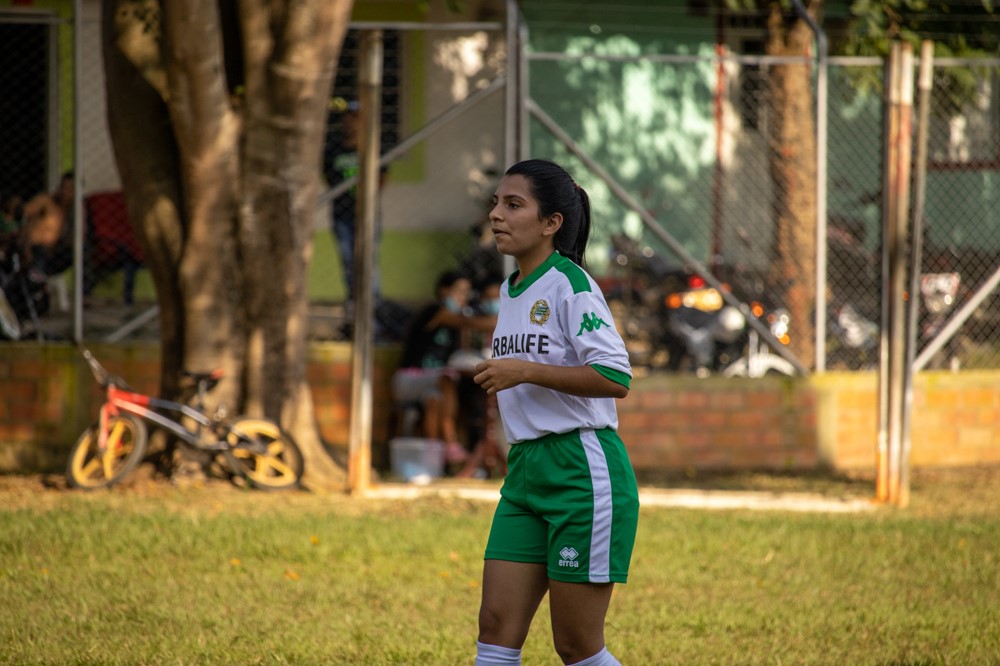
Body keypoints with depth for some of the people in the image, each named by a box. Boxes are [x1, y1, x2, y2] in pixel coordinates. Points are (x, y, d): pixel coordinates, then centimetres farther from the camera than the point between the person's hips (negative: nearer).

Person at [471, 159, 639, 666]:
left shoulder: (569, 284, -11)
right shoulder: (510, 291, 14)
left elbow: (615, 377, -20)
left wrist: (525, 371, -21)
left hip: (582, 471, -8)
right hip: (524, 472, 8)